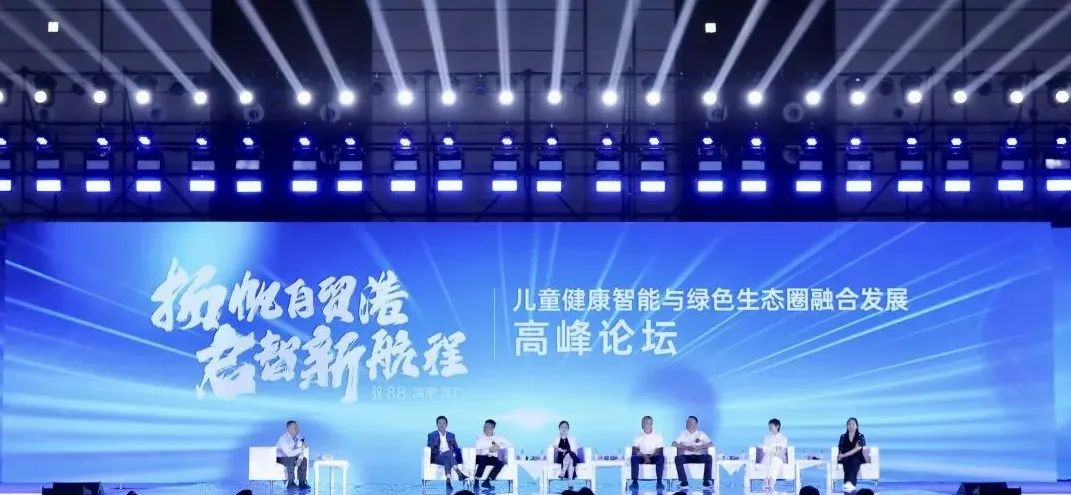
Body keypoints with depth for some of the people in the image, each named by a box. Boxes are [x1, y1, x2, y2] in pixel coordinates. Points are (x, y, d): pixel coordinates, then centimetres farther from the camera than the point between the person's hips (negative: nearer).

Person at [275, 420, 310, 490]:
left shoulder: (298, 436, -6)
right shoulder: (283, 438, -28)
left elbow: (301, 451, -3)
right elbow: (289, 454, -35)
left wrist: (300, 459, -24)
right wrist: (301, 448, -35)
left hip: (291, 456, 7)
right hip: (280, 458, -7)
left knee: (304, 459, -15)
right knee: (291, 461, -35)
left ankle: (302, 483, -14)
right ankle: (290, 484, -29)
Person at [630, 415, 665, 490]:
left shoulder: (657, 436, 8)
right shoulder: (639, 437, 7)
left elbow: (659, 451, 0)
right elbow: (635, 449, -3)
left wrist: (650, 457, -18)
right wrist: (644, 457, -20)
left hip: (653, 457, 0)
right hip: (642, 457, 0)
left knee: (661, 458, -34)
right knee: (634, 458, -33)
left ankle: (659, 482, -32)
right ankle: (635, 482, -31)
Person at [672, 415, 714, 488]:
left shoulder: (701, 434, 13)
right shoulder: (683, 434, 13)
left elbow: (710, 444, 1)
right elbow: (674, 444, -1)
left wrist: (699, 447, -15)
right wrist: (686, 447, -15)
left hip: (698, 456, 0)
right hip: (686, 456, 0)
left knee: (709, 458, -29)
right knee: (677, 458, -32)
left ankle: (706, 480, -22)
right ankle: (684, 481, -28)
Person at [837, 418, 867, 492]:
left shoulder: (860, 436, 6)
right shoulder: (843, 437, 15)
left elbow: (857, 448, -9)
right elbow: (840, 449, 10)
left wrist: (845, 454, -19)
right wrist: (840, 456, -15)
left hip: (857, 458, -1)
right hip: (846, 458, 1)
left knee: (854, 461, -38)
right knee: (847, 461, -36)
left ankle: (849, 482, -61)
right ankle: (850, 484, -58)